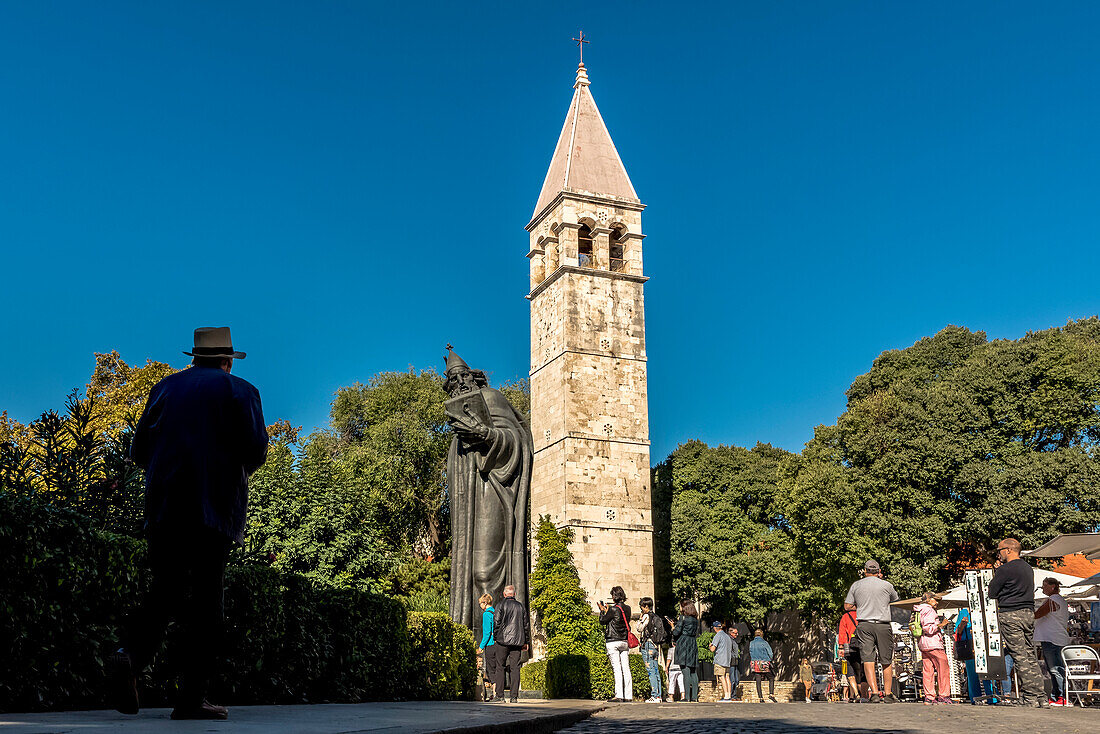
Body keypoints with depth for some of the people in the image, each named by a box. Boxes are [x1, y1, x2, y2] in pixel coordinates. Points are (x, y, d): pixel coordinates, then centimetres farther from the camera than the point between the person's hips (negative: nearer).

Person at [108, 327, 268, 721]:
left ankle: (130, 653, -12)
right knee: (206, 601, -1)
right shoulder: (240, 391, 3)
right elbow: (255, 451, -6)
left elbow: (139, 451, 13)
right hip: (213, 510, -4)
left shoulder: (164, 387, 15)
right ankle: (191, 696, -1)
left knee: (164, 591, 12)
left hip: (163, 507, 4)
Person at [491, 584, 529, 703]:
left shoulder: (501, 605, -2)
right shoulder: (520, 606, 10)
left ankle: (500, 696, 0)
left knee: (500, 667, 4)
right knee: (515, 668, 4)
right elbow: (525, 625, 13)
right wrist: (526, 642, 19)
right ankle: (514, 696, 1)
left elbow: (496, 622, -5)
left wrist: (495, 638, 4)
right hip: (517, 641, 3)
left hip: (503, 640, -3)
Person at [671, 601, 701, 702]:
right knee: (694, 672, 7)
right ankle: (694, 697, 5)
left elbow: (677, 632, -11)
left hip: (683, 644, -7)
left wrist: (673, 628, 12)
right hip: (693, 644, 7)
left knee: (686, 671, -8)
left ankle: (687, 696, -11)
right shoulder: (695, 619, 13)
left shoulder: (682, 617, -6)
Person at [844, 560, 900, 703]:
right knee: (887, 661, 10)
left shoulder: (856, 585, 6)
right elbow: (895, 599, 24)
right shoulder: (887, 585, 2)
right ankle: (888, 694, 14)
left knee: (868, 659, -4)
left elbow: (847, 606, 8)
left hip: (864, 625, 0)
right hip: (883, 626, 0)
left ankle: (875, 692, -14)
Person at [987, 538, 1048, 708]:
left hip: (1010, 614, -8)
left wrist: (994, 576, 8)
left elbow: (991, 593, -6)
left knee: (1020, 656, -4)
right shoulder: (1028, 568, 15)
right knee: (1030, 655, 10)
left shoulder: (1005, 569, -11)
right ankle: (1042, 698, 9)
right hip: (1029, 613, 8)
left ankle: (1030, 697, -5)